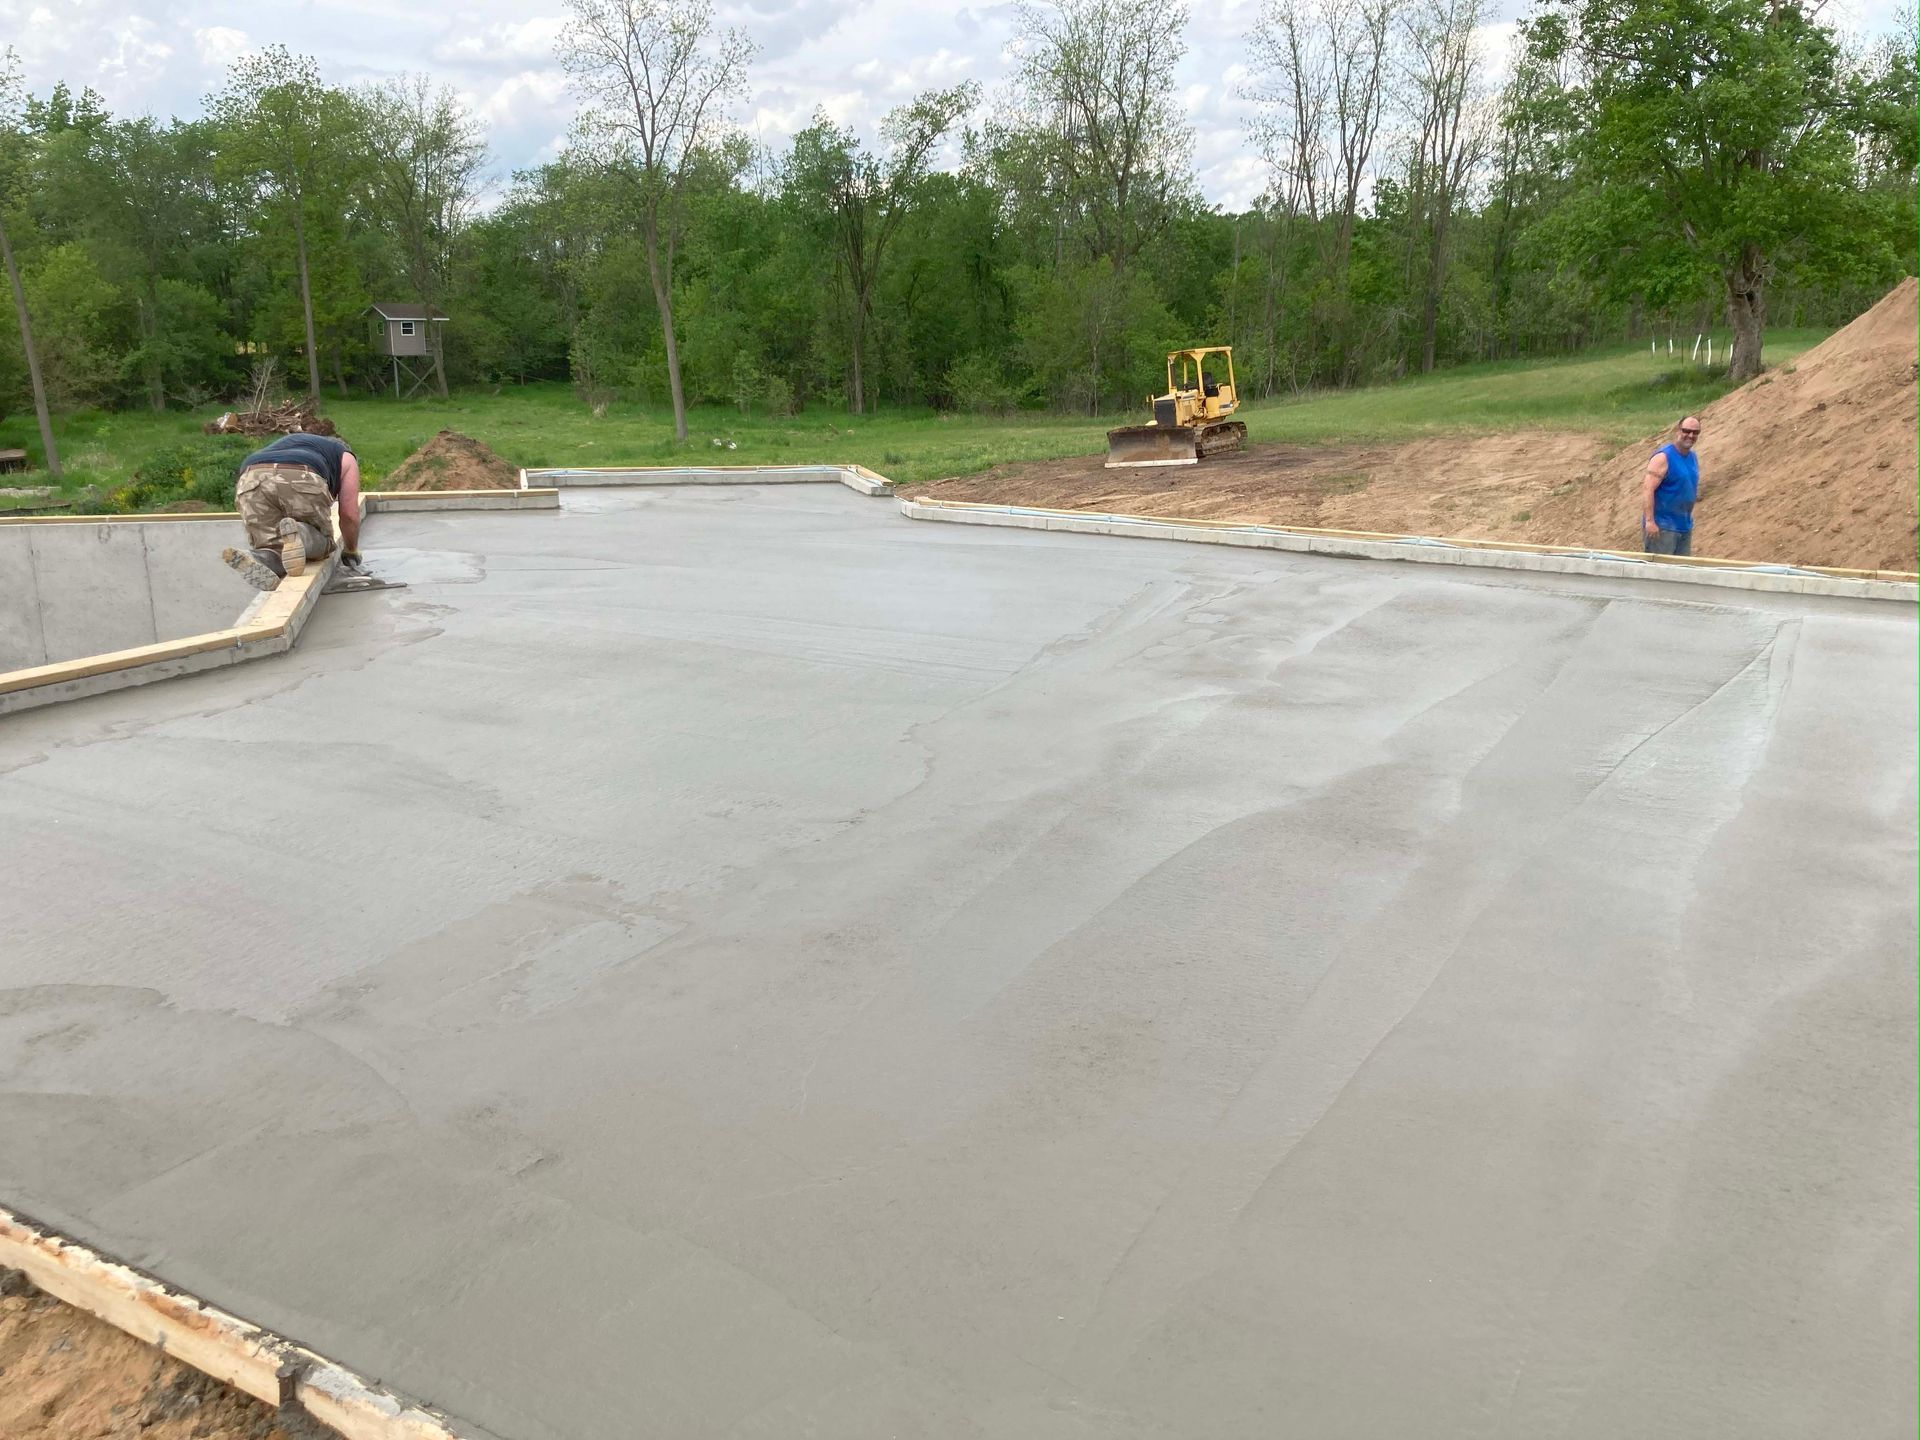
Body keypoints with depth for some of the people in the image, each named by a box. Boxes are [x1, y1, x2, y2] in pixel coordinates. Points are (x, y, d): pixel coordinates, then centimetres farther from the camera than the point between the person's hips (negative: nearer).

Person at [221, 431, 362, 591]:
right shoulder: (346, 458, 33)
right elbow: (349, 514, 26)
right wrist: (351, 551, 43)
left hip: (251, 479, 4)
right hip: (301, 480, -4)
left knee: (270, 546, 12)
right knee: (320, 539, 16)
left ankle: (258, 559, -24)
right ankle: (300, 534, -19)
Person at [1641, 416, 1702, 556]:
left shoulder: (1693, 457, 12)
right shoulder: (1663, 457, -14)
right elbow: (1647, 489, -22)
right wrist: (1649, 521, -28)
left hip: (1685, 526, 9)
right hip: (1662, 527, -9)